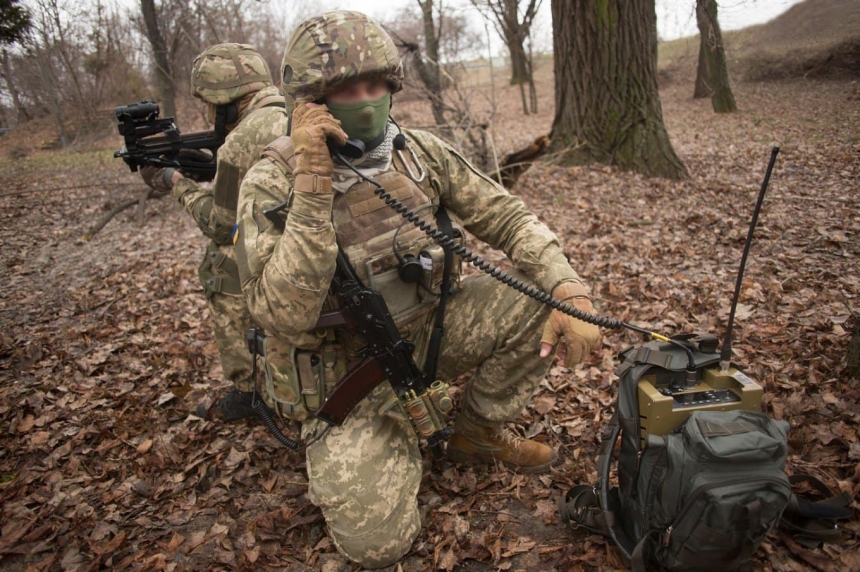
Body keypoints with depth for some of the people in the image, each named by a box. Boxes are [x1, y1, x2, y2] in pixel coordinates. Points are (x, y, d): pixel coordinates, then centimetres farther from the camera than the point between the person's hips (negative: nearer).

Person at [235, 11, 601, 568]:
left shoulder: (419, 151, -7)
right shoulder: (272, 184, -19)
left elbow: (506, 216, -4)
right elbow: (286, 315, -30)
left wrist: (569, 291, -19)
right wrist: (314, 185, -35)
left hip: (425, 328, 5)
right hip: (346, 371, -4)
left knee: (537, 301, -14)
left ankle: (478, 432, 11)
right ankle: (394, 434, 17)